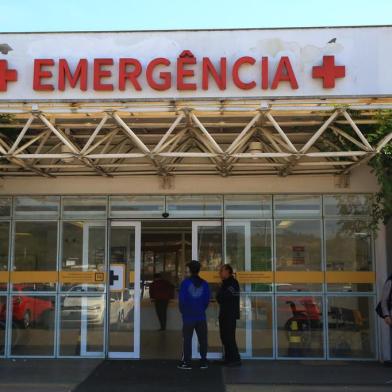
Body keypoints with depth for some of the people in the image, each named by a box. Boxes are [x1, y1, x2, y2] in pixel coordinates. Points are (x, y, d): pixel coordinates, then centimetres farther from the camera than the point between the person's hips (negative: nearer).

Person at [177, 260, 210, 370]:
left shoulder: (185, 282, -8)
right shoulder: (204, 284, 2)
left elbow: (181, 299, -6)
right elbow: (207, 300, 5)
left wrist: (183, 311, 9)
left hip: (188, 316, -3)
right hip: (201, 316, 3)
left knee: (187, 339, 3)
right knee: (202, 339, 9)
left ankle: (186, 362, 4)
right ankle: (203, 362, 13)